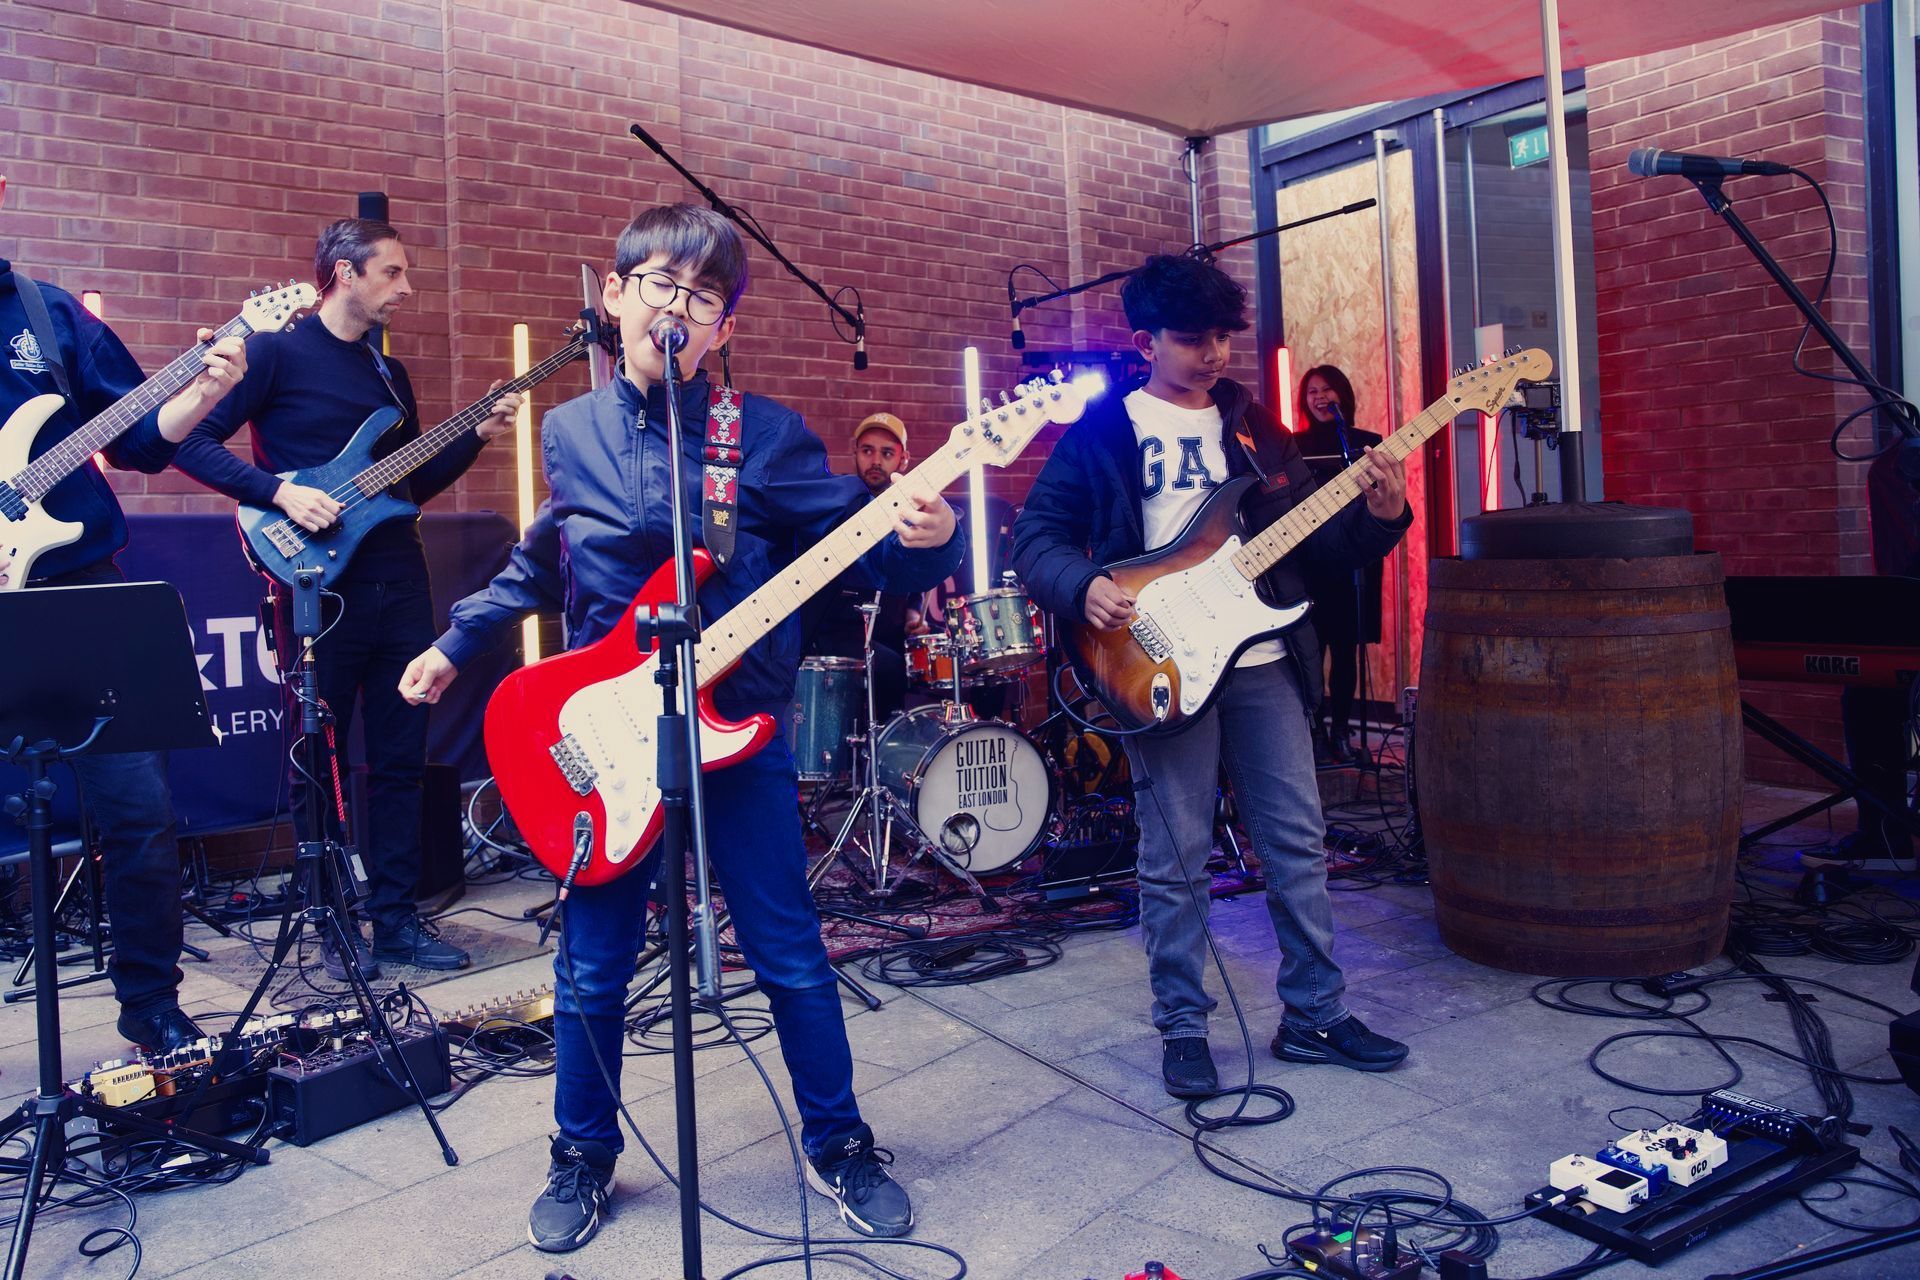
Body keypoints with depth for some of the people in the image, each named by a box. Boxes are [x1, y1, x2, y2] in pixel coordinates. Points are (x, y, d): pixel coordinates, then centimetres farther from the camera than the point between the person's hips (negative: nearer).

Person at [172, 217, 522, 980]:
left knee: (400, 758, 8)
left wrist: (478, 435, 9)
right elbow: (193, 440, -8)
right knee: (320, 761, 3)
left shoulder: (390, 372, 18)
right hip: (321, 586, -6)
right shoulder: (277, 352, -3)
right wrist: (279, 491, -19)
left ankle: (395, 918, 18)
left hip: (400, 584, 7)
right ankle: (335, 928, 14)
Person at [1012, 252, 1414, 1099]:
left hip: (1264, 659, 5)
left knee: (1297, 842, 9)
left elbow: (1311, 537, 12)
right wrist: (1083, 585, -20)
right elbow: (1037, 535, -1)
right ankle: (1182, 1031, 17)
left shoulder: (1251, 427, 14)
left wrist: (1379, 517, -6)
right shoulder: (1103, 430, 1)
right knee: (1177, 858, 2)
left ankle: (1313, 1015, 24)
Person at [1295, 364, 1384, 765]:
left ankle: (1340, 730, 12)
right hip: (1309, 562, -1)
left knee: (1345, 648, 4)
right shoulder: (1295, 445, 8)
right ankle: (1316, 730, 4)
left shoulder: (1368, 443, 9)